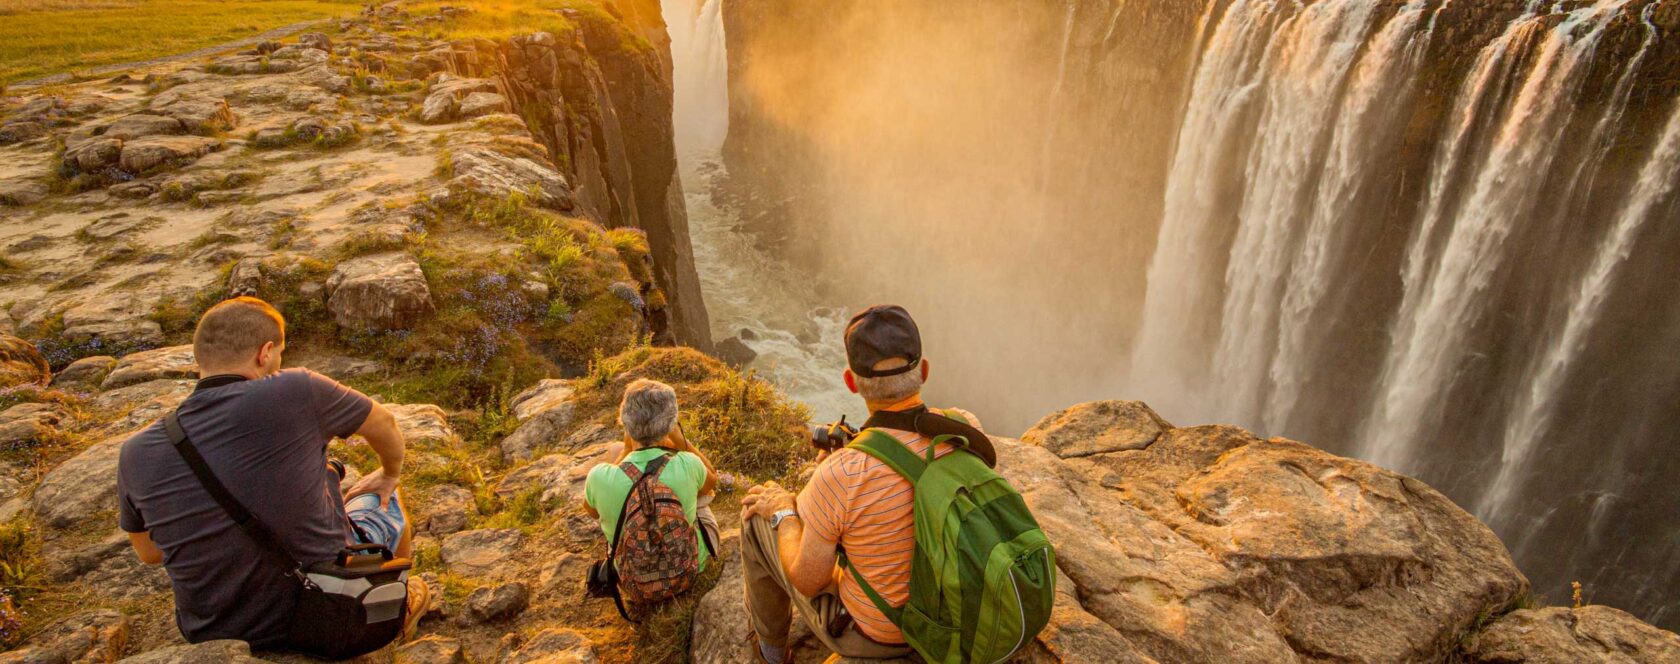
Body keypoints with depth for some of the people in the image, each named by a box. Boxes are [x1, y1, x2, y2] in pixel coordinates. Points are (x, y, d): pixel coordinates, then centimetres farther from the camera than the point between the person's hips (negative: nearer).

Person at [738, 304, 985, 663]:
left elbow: (807, 581, -19)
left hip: (873, 635, -5)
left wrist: (783, 513, -3)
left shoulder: (840, 476, -36)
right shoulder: (967, 428, -20)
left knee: (758, 519, 14)